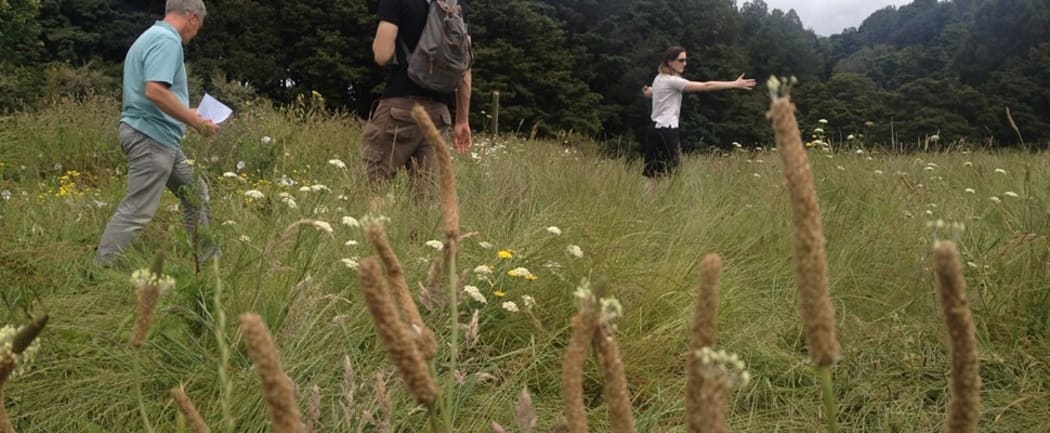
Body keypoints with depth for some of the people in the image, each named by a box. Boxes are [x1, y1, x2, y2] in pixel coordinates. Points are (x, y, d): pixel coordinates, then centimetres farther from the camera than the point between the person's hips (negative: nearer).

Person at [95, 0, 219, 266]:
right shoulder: (167, 40, -15)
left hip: (159, 137, 11)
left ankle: (207, 258, 25)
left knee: (195, 192, 17)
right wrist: (197, 122, -21)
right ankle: (100, 268, -3)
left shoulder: (152, 36, 18)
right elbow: (155, 90, -28)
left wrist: (188, 116, 27)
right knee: (138, 210, -8)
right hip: (151, 137, -11)